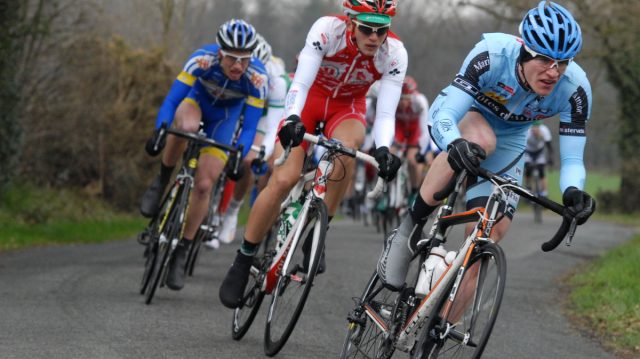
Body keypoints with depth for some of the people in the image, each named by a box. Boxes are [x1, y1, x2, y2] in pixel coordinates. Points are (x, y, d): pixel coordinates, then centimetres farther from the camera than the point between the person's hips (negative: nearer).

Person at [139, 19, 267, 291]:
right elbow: (171, 100, -35)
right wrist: (159, 131, -51)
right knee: (186, 126, -39)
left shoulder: (257, 78, -33)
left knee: (204, 185, -11)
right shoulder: (202, 60, -35)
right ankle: (161, 182, -14)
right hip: (197, 100, 0)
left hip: (225, 117, 0)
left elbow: (250, 126, -31)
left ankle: (181, 252, 4)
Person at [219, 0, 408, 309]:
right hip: (309, 98, -1)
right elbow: (300, 83, -36)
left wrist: (383, 149, -47)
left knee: (346, 148, -35)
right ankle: (242, 262, -3)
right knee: (284, 179, -19)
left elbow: (386, 113, -27)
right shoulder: (328, 29, -30)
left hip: (347, 107, 1)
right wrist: (292, 120, -55)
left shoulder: (394, 53, -24)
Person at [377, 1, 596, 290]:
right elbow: (444, 116, -40)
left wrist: (573, 191, -48)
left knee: (493, 231, -17)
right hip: (460, 118, -3)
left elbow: (572, 160, -25)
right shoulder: (493, 54, -36)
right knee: (481, 139, -39)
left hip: (507, 141, 3)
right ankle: (407, 232, -26)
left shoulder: (575, 89, -29)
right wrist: (455, 144, -63)